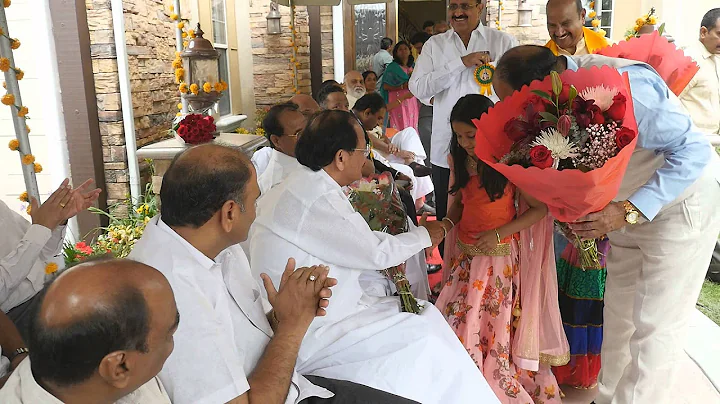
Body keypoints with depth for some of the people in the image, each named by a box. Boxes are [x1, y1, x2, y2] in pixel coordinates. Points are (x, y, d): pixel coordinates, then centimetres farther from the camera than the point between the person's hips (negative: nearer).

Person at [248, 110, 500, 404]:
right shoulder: (314, 200, -25)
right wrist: (424, 235, 0)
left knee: (424, 313, 7)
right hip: (308, 338, -9)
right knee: (423, 338, -6)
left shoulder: (307, 187, 5)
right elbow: (375, 253, -16)